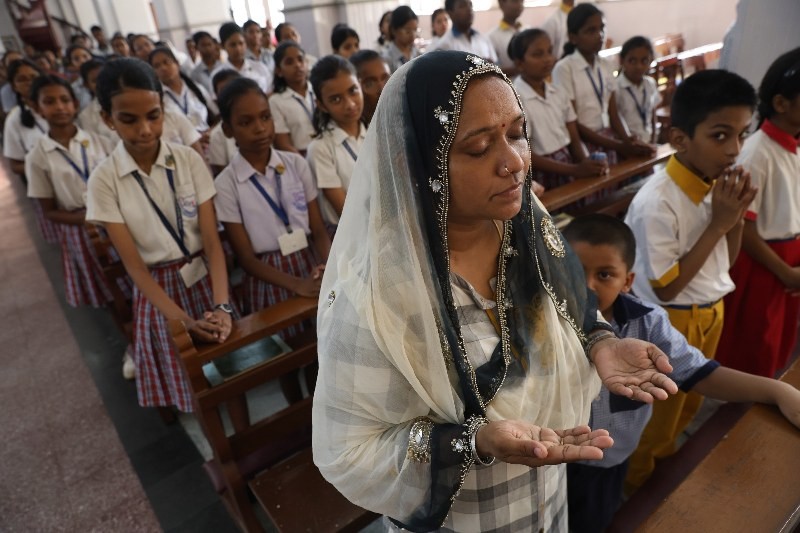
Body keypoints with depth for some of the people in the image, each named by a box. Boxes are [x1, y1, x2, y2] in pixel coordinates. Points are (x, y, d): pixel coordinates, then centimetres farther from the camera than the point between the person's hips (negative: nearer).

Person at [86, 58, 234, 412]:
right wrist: (186, 320, -23)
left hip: (205, 276, 1)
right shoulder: (104, 180, -12)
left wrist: (222, 305, -28)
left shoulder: (189, 160, -10)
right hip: (157, 289, 0)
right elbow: (134, 265, -13)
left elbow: (212, 240, -14)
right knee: (188, 386, 7)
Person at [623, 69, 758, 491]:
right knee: (655, 415, 16)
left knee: (688, 405, 28)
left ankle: (666, 464, 56)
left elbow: (727, 261, 4)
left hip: (710, 312, 7)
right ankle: (639, 486, 45)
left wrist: (736, 216, -15)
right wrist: (718, 223, -26)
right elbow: (666, 288, -23)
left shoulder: (719, 184, -6)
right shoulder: (657, 203, -30)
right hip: (669, 324, -7)